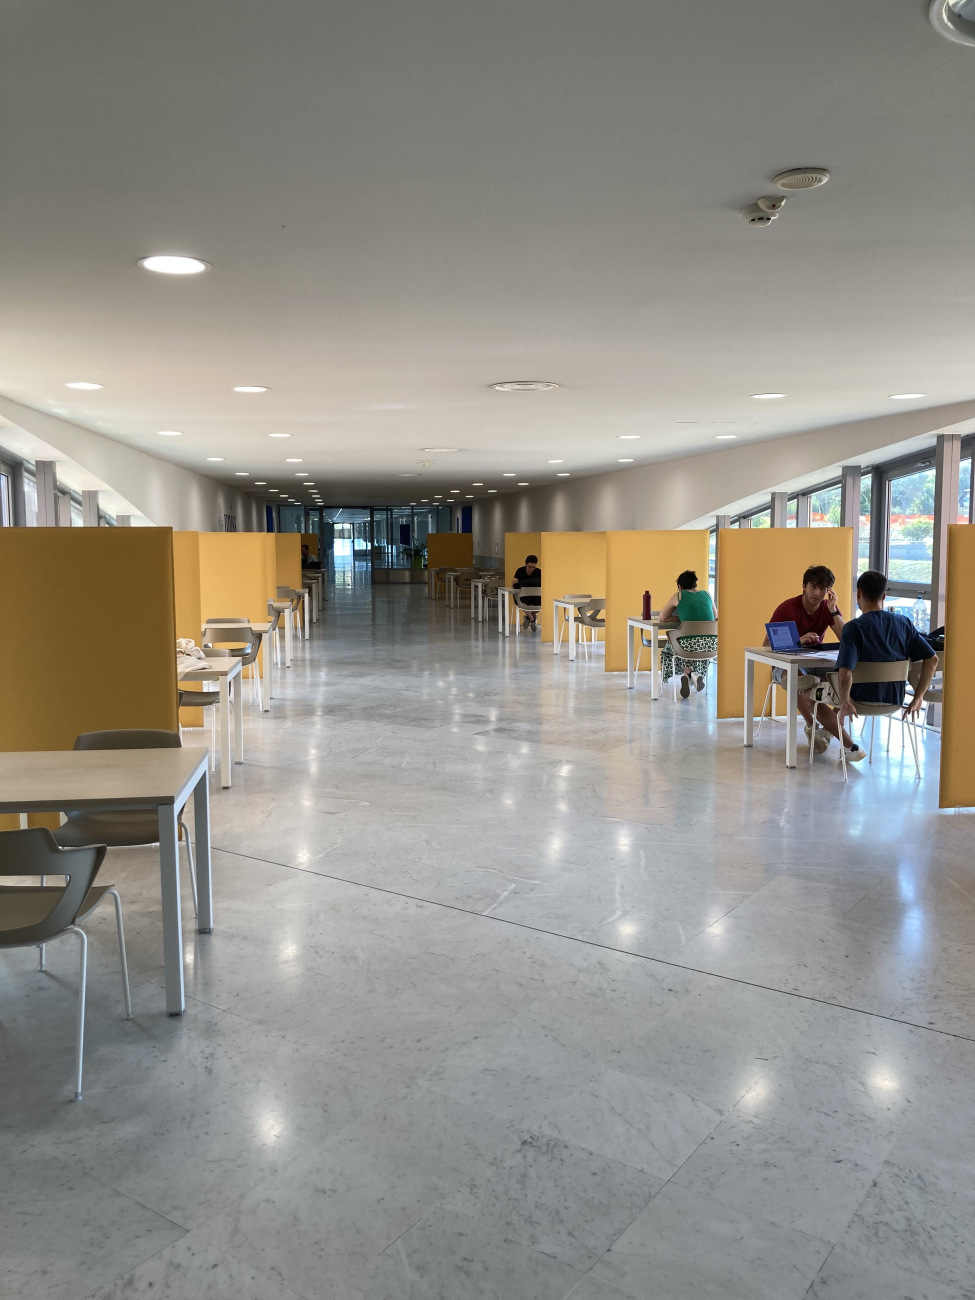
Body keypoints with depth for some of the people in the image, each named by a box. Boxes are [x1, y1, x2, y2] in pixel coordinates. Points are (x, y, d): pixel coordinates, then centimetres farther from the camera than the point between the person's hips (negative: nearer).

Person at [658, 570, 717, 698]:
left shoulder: (678, 595, 8)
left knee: (669, 649, 31)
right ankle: (696, 673, 17)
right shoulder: (706, 594, 18)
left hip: (689, 644, -3)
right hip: (711, 644, 3)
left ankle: (687, 672, 10)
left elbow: (662, 618, 13)